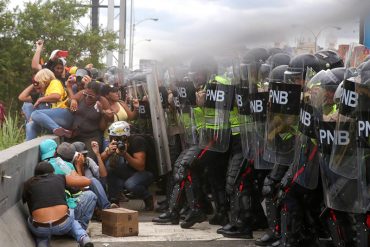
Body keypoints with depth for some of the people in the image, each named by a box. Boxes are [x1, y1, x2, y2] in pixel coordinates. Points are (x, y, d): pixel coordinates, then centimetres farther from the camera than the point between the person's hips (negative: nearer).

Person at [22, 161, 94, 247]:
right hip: (63, 225, 1)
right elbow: (87, 181, 21)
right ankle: (83, 238, 10)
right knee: (71, 220, 38)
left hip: (40, 229, 0)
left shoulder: (29, 183, 14)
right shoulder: (60, 178, 15)